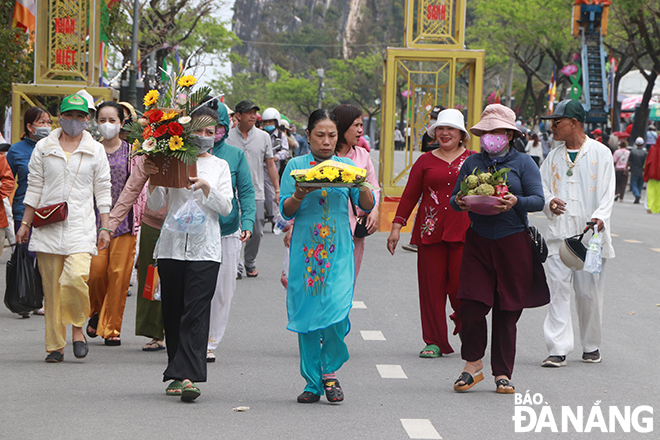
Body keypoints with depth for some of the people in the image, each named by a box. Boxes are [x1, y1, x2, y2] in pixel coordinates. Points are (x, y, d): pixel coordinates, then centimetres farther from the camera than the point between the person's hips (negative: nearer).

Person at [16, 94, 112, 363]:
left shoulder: (96, 151, 8)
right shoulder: (43, 148, 10)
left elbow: (102, 191, 9)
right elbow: (34, 188, 12)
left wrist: (105, 228, 4)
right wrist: (25, 224, 9)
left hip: (81, 225, -1)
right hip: (48, 226, 1)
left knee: (76, 276, -21)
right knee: (51, 286, 0)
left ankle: (78, 328, 2)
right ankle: (55, 345, 8)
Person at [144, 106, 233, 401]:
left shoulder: (220, 166, 11)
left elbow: (226, 208, 3)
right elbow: (155, 205, 5)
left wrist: (206, 187, -12)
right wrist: (152, 178, -12)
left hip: (205, 248, -1)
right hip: (172, 246, 1)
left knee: (196, 313, -11)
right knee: (172, 312, 3)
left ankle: (188, 376, -18)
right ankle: (178, 373, 14)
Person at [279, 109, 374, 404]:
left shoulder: (346, 166, 10)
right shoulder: (296, 166, 6)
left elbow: (367, 206, 5)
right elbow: (286, 211, 2)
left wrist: (361, 186, -14)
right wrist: (300, 195, -18)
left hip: (338, 250, 0)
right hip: (306, 249, 0)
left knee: (337, 310, -13)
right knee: (306, 312, 0)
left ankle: (330, 371, 8)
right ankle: (313, 382, 11)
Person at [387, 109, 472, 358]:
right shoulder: (426, 161, 10)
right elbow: (410, 195, 11)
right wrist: (397, 226, 5)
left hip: (463, 231, -1)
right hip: (431, 231, 1)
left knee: (460, 285, -8)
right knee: (431, 286, -1)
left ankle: (464, 322, 23)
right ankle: (435, 342, 7)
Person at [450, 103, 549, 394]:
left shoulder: (523, 163, 4)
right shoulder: (472, 163, 12)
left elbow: (538, 200, -3)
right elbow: (455, 197, 14)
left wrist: (516, 202, -22)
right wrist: (459, 203, -9)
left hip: (513, 241, -2)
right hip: (478, 240, 2)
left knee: (507, 311, 1)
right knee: (472, 306, -9)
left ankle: (502, 373, 10)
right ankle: (473, 365, 9)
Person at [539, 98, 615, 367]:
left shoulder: (600, 153, 4)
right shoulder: (554, 157, 16)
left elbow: (607, 192, -1)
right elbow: (542, 189, 14)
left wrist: (599, 216, -19)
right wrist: (549, 202, -10)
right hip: (558, 234, 2)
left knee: (589, 292, 1)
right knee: (558, 289, -8)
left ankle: (591, 346, 18)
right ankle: (558, 349, -11)